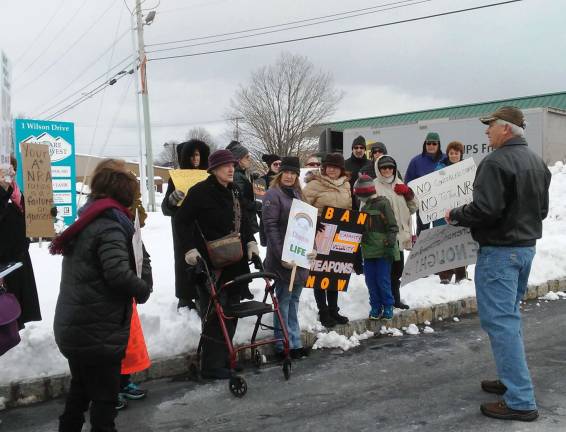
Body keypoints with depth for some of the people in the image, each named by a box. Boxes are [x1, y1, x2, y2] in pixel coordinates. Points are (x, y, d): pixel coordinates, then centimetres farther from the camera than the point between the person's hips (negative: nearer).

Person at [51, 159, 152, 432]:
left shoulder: (86, 223, 12)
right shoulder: (110, 228, -17)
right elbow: (118, 273, -28)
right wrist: (143, 289, -11)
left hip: (72, 327, 9)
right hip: (99, 331, -9)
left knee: (81, 388, 25)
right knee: (105, 395, 3)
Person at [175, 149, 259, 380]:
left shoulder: (234, 191, 12)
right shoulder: (201, 191, -12)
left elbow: (243, 220, 22)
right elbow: (181, 221, -10)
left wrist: (250, 243, 12)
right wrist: (190, 249, -17)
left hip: (235, 262, 8)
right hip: (211, 264, -8)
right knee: (215, 314, -5)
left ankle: (224, 358, 29)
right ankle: (211, 365, 6)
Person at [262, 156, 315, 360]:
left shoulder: (297, 194, 15)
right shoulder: (273, 194, -9)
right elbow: (270, 227, -15)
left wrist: (311, 248, 6)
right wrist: (282, 256, -20)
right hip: (282, 258, -7)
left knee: (294, 300, 13)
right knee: (283, 301, 0)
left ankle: (295, 343, 21)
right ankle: (283, 346, 9)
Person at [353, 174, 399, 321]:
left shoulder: (383, 204, -7)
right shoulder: (364, 208, 16)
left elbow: (392, 226, -11)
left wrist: (390, 242, -19)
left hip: (383, 250, -7)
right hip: (368, 252, 7)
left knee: (383, 280, -2)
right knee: (370, 280, 7)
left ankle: (388, 306, 12)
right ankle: (376, 306, 17)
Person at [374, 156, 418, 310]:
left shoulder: (399, 185, 15)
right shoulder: (374, 186, -5)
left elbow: (413, 207, 18)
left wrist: (408, 194, 0)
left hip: (399, 234, 6)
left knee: (398, 268, 15)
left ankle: (395, 298, 30)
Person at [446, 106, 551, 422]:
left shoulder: (496, 162, -18)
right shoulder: (537, 162, 13)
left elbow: (485, 209, -25)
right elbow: (542, 208, 18)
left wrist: (455, 216, -10)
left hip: (499, 250, -10)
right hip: (527, 246, 10)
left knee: (499, 320, -6)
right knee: (510, 315, 19)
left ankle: (521, 401, -4)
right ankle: (515, 380, 28)